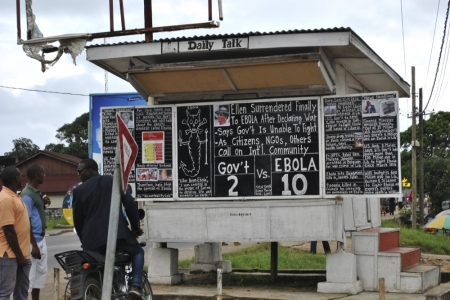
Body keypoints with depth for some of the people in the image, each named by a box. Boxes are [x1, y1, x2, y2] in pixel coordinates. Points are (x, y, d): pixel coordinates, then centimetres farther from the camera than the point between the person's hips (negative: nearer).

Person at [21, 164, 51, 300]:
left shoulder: (36, 192, 10)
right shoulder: (27, 195, -18)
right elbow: (27, 221, -20)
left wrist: (44, 203, 3)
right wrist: (33, 244, -21)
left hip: (41, 239, 10)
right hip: (33, 241, -10)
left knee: (41, 271, 16)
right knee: (31, 274, -5)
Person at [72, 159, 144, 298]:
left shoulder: (79, 190, 9)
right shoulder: (114, 181, 9)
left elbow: (78, 220, 12)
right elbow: (130, 203, 2)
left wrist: (84, 240, 26)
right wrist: (135, 227, 12)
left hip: (93, 238, 0)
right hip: (118, 232, 0)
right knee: (138, 252, 22)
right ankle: (136, 285, 0)